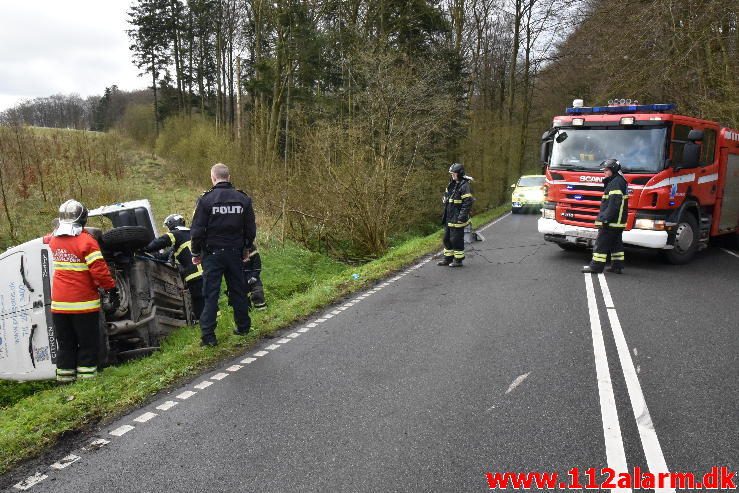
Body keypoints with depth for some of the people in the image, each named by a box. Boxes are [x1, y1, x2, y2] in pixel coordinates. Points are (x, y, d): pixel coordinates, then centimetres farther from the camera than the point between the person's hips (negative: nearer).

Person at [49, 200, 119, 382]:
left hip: (59, 303, 6)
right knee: (88, 342, 6)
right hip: (83, 302, -5)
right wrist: (112, 290, -12)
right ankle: (86, 374, 7)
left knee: (65, 343, 15)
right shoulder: (86, 241, -17)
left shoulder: (54, 239, 2)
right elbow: (99, 270, -19)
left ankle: (65, 374, 20)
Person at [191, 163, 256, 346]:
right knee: (238, 290, 15)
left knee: (210, 294, 1)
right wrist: (246, 248, 21)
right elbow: (251, 228, 6)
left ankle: (208, 335, 1)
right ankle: (243, 327, 26)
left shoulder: (206, 199, -10)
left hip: (213, 254, -3)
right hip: (235, 252, 3)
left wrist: (195, 252, 4)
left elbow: (197, 230, -9)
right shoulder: (243, 199, 1)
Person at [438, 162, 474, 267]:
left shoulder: (464, 186, -15)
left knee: (456, 239, -3)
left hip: (457, 219, -9)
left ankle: (458, 259, 9)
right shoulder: (452, 184, 12)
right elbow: (446, 198, 25)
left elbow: (468, 202, -19)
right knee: (447, 238, 15)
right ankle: (448, 258, 25)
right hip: (449, 218, 9)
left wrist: (462, 216, -21)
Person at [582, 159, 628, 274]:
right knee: (616, 243, 13)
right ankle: (617, 266, 17)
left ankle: (596, 266, -3)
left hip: (611, 221, -10)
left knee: (601, 244, -6)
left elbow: (614, 204, -23)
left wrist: (605, 219, -23)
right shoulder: (621, 181, 18)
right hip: (618, 222, 10)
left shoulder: (616, 183, -15)